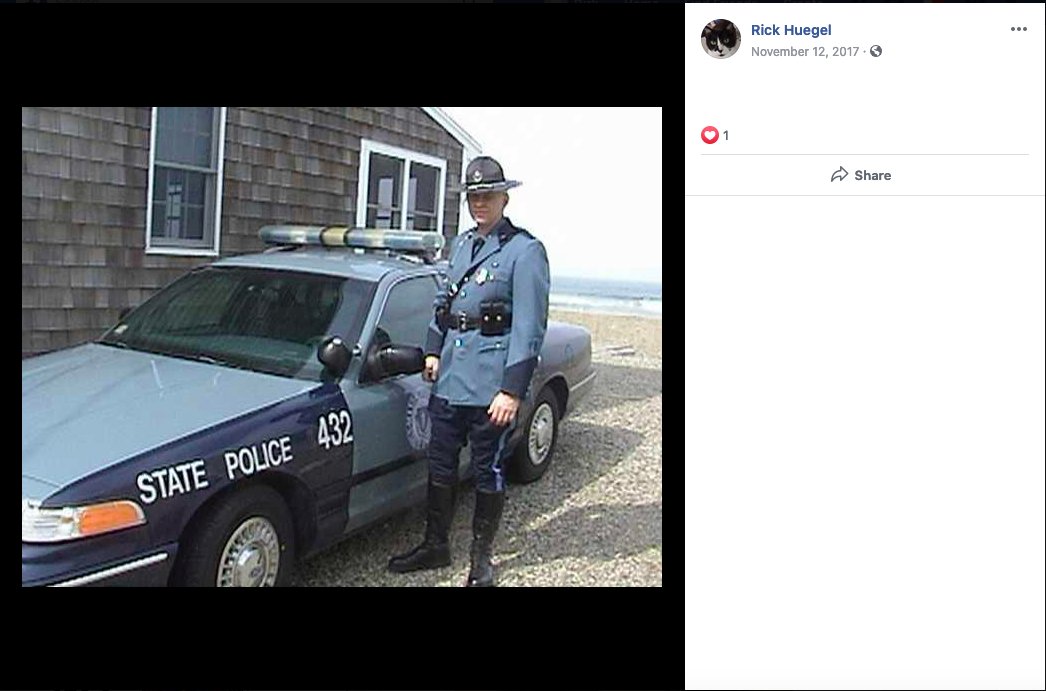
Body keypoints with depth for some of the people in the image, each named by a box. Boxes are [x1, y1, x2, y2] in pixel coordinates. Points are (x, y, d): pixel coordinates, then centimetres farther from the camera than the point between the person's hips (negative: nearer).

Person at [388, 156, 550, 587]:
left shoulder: (525, 251, -8)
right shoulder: (462, 245, 13)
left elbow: (529, 327, -13)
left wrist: (512, 390, -17)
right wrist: (433, 350, 14)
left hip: (491, 384, -7)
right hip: (450, 376, 7)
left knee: (488, 472, 6)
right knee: (440, 464, 15)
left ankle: (481, 558, 23)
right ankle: (435, 546, 31)